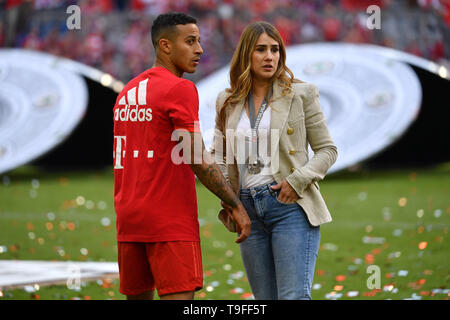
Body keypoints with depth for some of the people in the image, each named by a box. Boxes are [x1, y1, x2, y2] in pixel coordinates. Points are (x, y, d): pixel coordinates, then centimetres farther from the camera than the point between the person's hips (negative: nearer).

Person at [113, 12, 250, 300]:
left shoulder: (127, 93, 15)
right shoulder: (180, 89, -10)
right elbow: (198, 159, -15)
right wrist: (236, 205, -10)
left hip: (129, 219, 8)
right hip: (170, 221, -8)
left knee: (138, 297, 12)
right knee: (179, 298, -10)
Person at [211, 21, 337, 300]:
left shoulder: (301, 94, 1)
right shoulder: (228, 102, 11)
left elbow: (327, 150, 4)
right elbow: (218, 154, 20)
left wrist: (298, 180, -11)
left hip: (291, 207, -4)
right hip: (248, 211, 4)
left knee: (294, 296, -15)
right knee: (265, 299, 6)